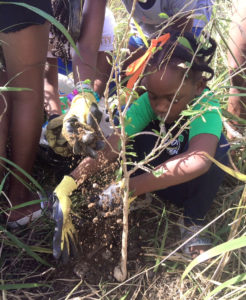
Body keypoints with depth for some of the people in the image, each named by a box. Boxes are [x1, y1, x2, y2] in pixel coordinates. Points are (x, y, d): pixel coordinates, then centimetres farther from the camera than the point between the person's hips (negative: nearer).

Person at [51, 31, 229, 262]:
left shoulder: (206, 108, -35)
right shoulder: (147, 103, -26)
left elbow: (199, 159, -55)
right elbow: (111, 146, -35)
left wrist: (130, 187, -63)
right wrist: (68, 184, -49)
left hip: (194, 185, -1)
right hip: (155, 178, 1)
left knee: (216, 147, -35)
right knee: (139, 134, -29)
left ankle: (194, 220, -13)